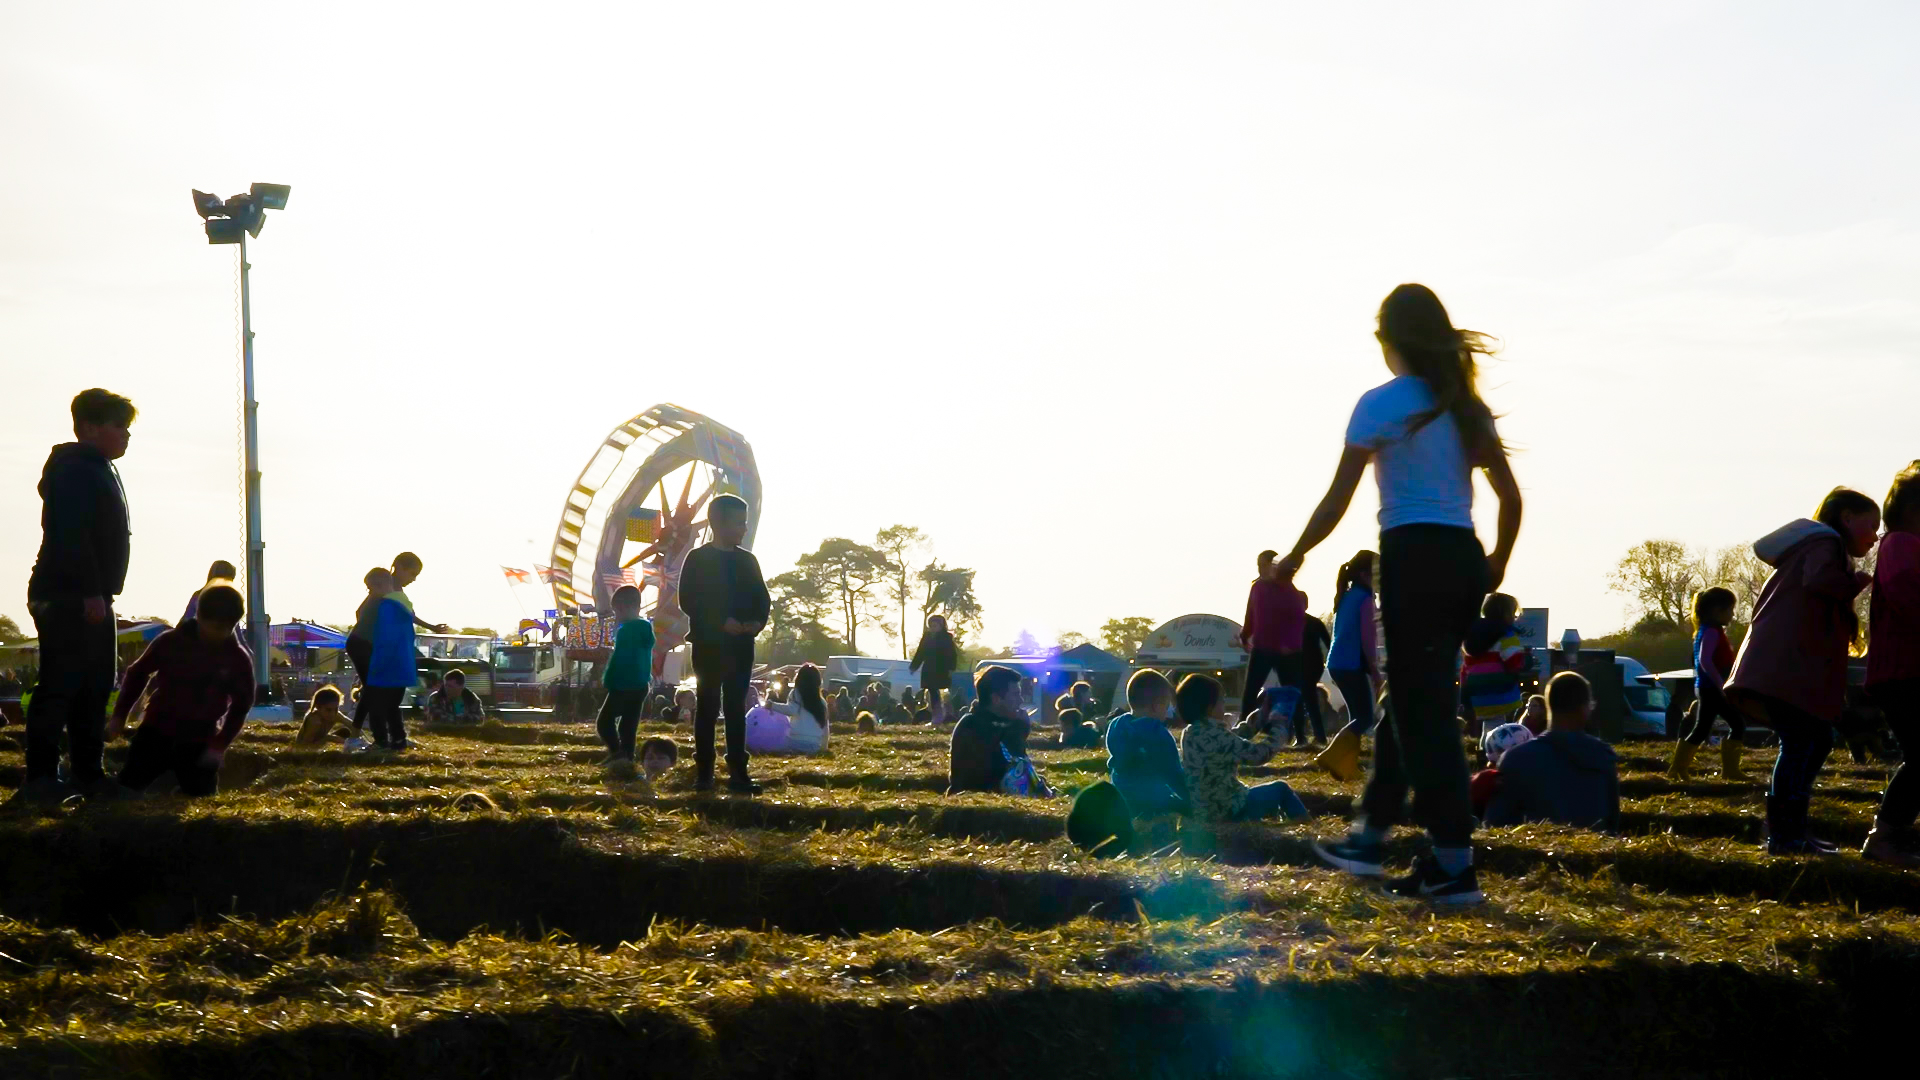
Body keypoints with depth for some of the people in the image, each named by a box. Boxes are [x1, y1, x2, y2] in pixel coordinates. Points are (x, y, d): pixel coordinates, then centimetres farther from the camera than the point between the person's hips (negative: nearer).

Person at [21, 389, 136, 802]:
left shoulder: (98, 470, 20)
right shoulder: (72, 469, -12)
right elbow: (70, 535, -22)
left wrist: (100, 592, 16)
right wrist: (91, 592, -25)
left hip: (90, 598, 10)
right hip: (67, 597, -10)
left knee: (95, 686, 11)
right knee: (59, 684, -10)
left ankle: (89, 773, 15)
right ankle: (41, 778, -9)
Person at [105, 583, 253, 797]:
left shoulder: (238, 659, -8)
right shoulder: (171, 642, -8)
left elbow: (241, 705, 2)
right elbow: (138, 673, 5)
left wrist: (220, 744, -8)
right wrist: (120, 716, 3)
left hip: (199, 740, 0)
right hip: (158, 729, 0)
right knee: (127, 787, -6)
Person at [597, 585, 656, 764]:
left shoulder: (625, 631, -15)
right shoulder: (646, 629, 11)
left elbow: (617, 659, -16)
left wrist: (607, 680, -8)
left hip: (623, 686, -8)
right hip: (640, 685, 8)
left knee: (605, 720, -4)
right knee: (629, 724, 12)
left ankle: (617, 752, -19)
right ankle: (627, 755, 10)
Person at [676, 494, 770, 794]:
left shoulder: (747, 560, 12)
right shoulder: (697, 559, -2)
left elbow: (761, 598, 12)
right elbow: (688, 601, -10)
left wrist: (758, 622, -9)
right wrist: (722, 622, -18)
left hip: (740, 644, 4)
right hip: (709, 643, -4)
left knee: (736, 708, 4)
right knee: (708, 706, -1)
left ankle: (738, 774, 4)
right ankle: (703, 773, 2)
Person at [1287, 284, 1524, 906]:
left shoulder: (1381, 405, -6)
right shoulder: (1467, 407, 11)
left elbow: (1336, 502, -4)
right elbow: (1511, 497, 10)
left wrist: (1295, 557, 9)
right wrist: (1497, 564, 24)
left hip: (1413, 558, -7)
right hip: (1464, 559, 7)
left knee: (1424, 713, -4)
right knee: (1408, 701, 18)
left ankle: (1455, 866, -8)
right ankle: (1369, 837, 28)